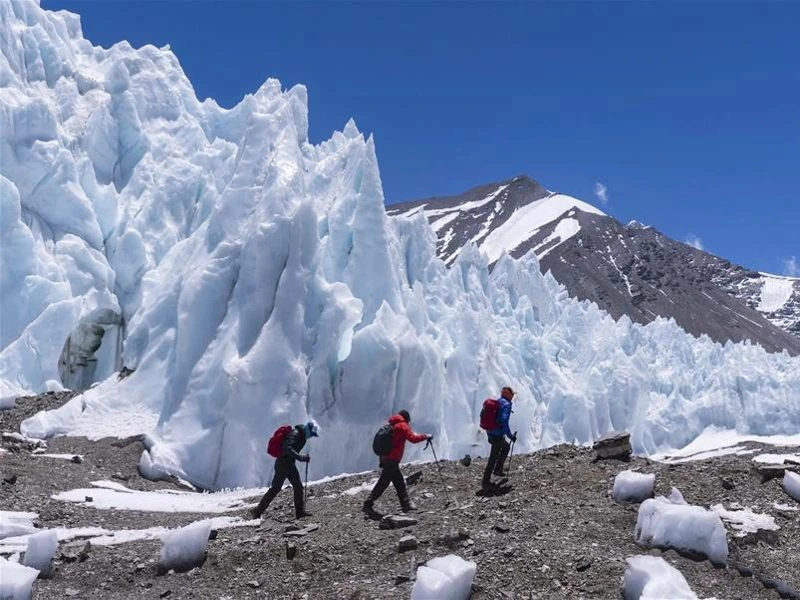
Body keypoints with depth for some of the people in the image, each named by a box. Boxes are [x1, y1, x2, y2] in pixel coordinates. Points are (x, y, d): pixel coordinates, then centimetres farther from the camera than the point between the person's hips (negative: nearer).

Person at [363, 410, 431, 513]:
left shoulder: (391, 425, 18)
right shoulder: (402, 425, -6)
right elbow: (413, 438, -14)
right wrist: (425, 436, -3)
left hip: (385, 458, 9)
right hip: (392, 460, -9)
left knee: (399, 483, 11)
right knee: (383, 483, -6)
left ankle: (406, 504, 12)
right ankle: (368, 504, -4)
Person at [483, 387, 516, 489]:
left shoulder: (496, 402, 12)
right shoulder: (506, 404, -14)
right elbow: (504, 421, -26)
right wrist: (510, 435, -19)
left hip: (490, 433, 9)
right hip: (498, 435, -9)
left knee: (506, 447, 28)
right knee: (493, 457, -1)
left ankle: (498, 469, 29)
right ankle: (486, 481, 3)